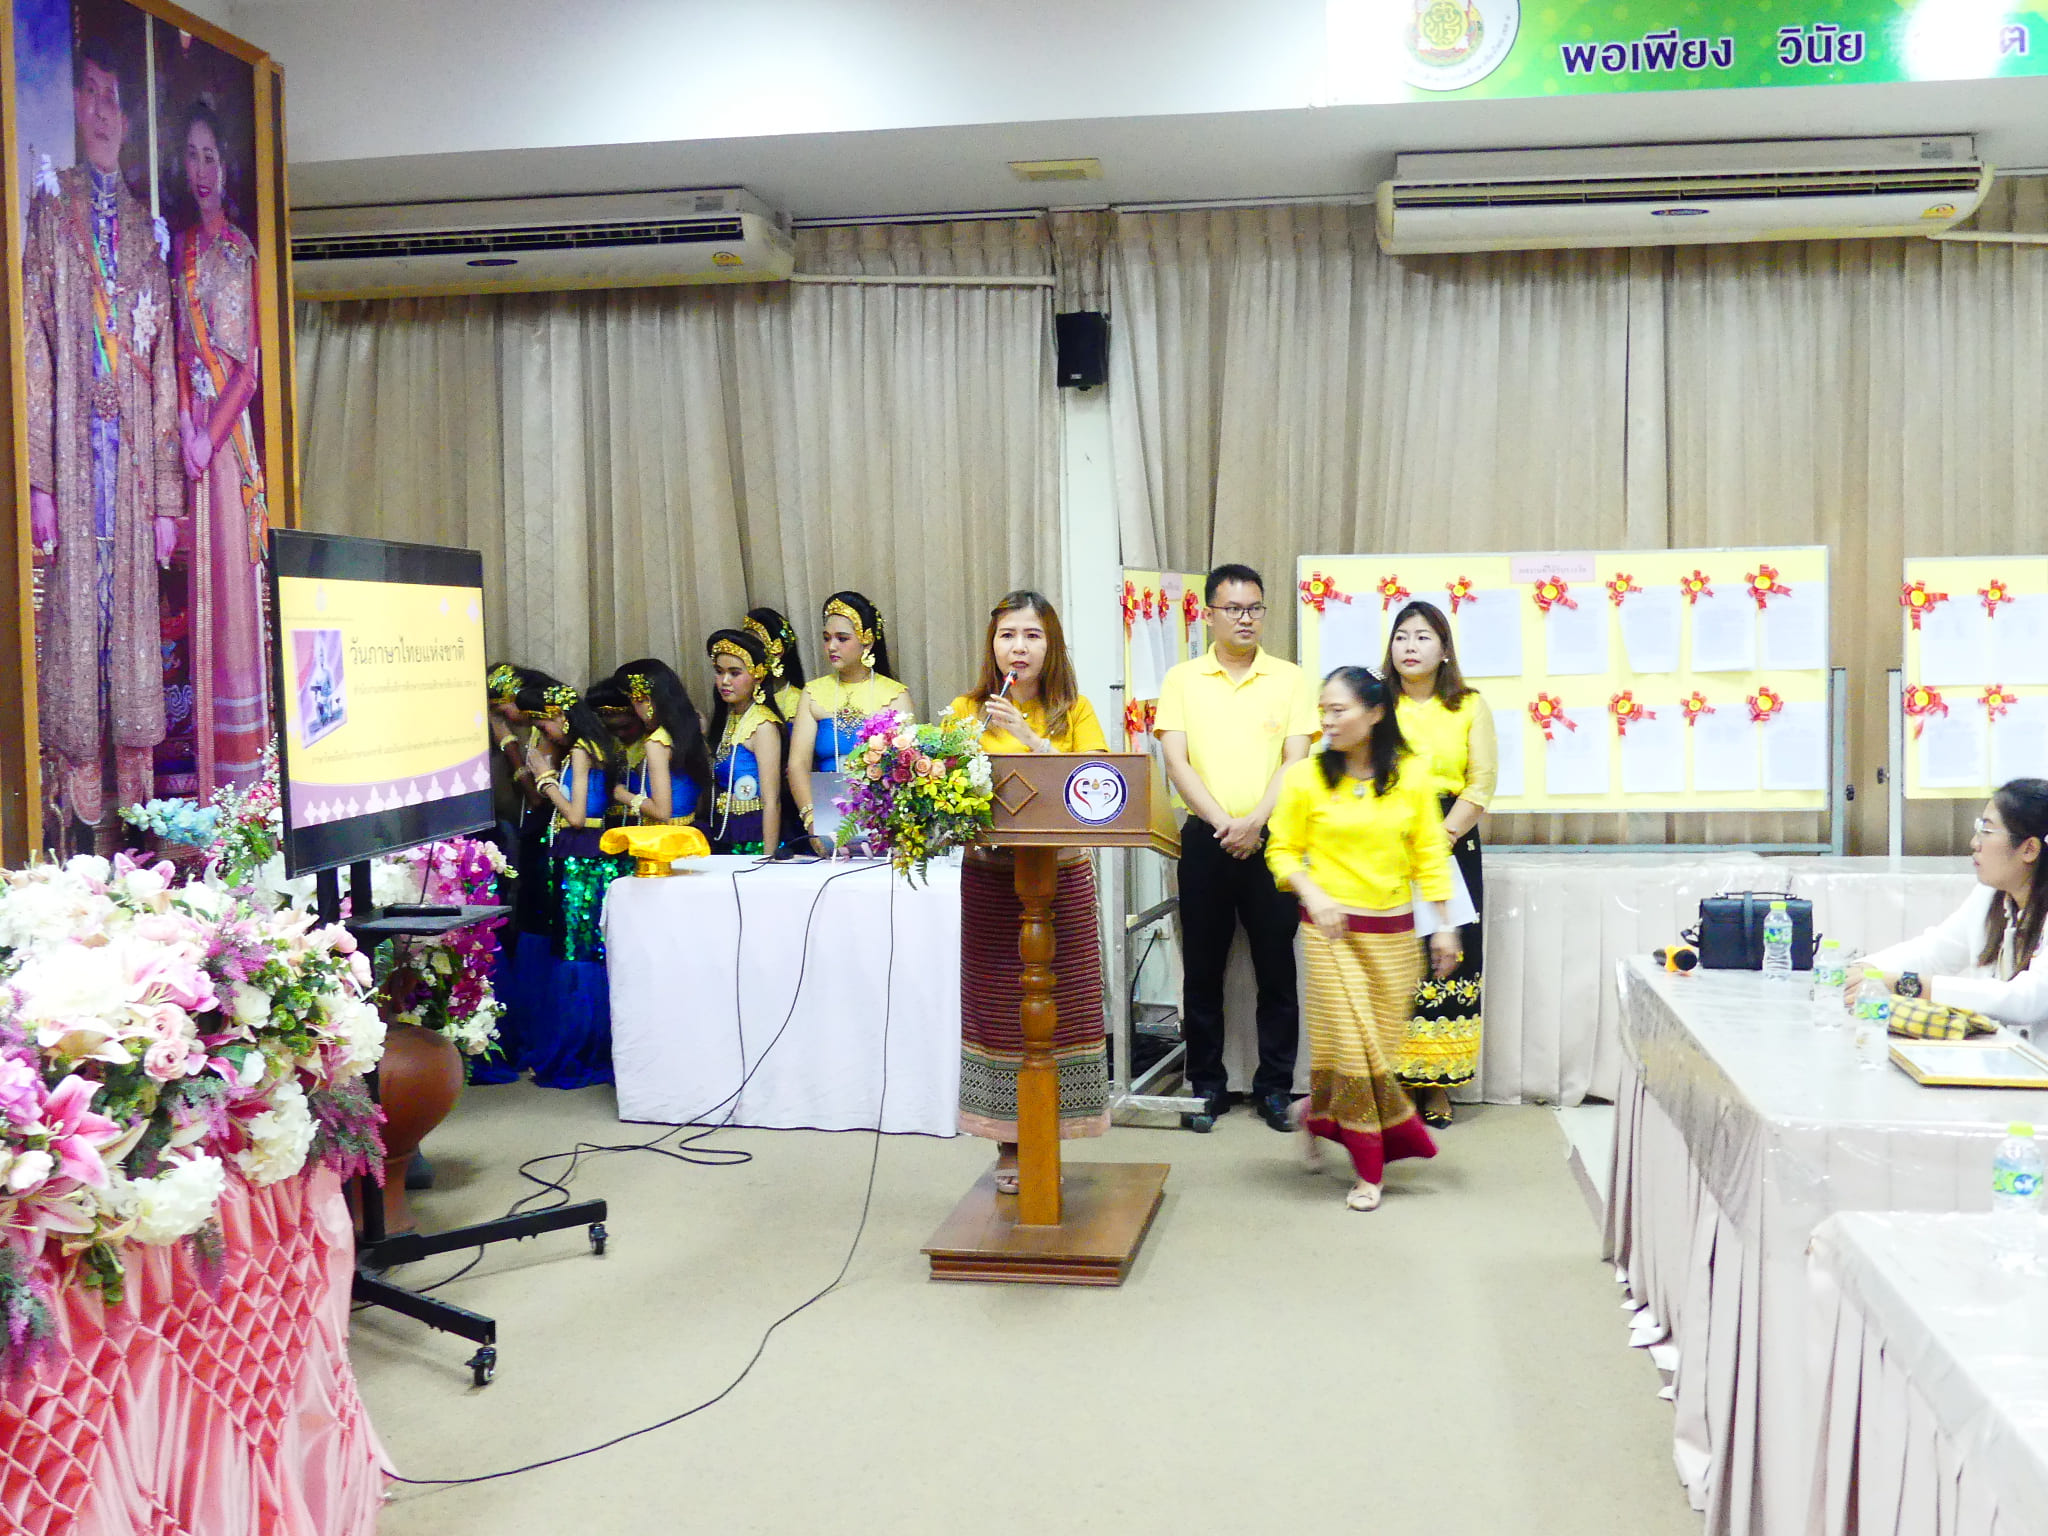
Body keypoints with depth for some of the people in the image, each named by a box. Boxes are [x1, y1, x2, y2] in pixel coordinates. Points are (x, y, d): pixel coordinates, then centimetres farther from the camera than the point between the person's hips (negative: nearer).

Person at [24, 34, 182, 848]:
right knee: (75, 611, -5)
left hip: (134, 450, 4)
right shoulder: (53, 206, 5)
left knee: (132, 614, 4)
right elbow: (35, 345, -3)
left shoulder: (143, 227, 18)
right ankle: (80, 808, -2)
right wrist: (39, 480, -12)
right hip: (74, 447, -4)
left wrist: (167, 494, 9)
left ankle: (132, 801, 9)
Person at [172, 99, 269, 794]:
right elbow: (173, 349, 12)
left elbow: (247, 364, -5)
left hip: (228, 428, -4)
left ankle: (239, 763, 0)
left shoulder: (239, 249, 1)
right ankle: (200, 765, 7)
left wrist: (212, 435, -14)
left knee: (231, 577, -4)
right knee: (193, 590, 3)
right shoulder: (178, 246, 15)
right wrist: (183, 423, -4)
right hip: (187, 421, 4)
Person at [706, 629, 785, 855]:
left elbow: (771, 801, -16)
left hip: (754, 839, -7)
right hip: (722, 836, 7)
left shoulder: (763, 724, -12)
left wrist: (769, 859, -19)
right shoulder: (725, 718, 12)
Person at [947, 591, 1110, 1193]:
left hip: (1062, 878, 0)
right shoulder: (968, 710, 6)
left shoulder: (1074, 712, 5)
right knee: (997, 1010, 2)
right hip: (990, 879, 0)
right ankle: (1008, 1147, 15)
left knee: (1060, 1007, 1)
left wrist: (1028, 737, -17)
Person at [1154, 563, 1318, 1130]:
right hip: (1205, 840, 0)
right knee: (1203, 969, 7)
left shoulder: (1289, 679, 4)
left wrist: (1254, 822, -15)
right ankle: (1206, 1084, 17)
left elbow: (1295, 760, -3)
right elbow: (1176, 763, -3)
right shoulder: (1182, 680, 4)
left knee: (1277, 967, 3)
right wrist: (1223, 823, -13)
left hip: (1271, 840, 0)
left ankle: (1275, 1086, 13)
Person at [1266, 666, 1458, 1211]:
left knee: (1382, 1042, 3)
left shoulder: (1411, 775, 1)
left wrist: (1442, 924, 3)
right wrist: (1313, 894, -14)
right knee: (1350, 1040, -4)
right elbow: (1283, 851, 2)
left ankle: (1318, 1115, 30)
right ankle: (1368, 1170, 11)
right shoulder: (1305, 778, -3)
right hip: (1332, 928, -2)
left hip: (1394, 931, 2)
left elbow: (1429, 853, 5)